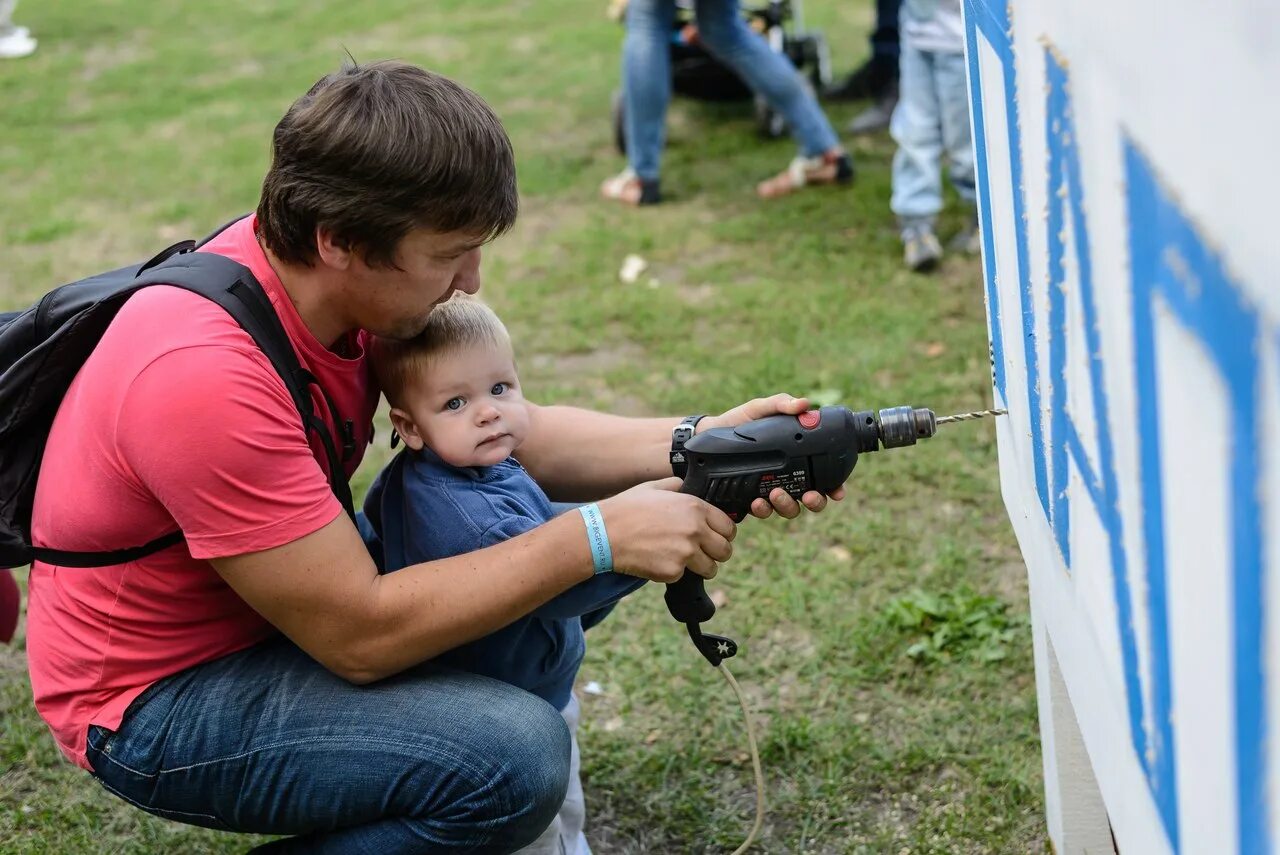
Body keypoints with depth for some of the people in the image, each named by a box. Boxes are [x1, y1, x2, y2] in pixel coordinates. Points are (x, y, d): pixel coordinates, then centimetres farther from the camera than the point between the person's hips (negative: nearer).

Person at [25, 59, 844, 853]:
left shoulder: (350, 279, -10)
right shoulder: (208, 375, -34)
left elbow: (511, 433, -1)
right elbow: (359, 634, -30)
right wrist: (595, 538, -29)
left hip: (281, 603, 9)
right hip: (155, 699, -9)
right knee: (516, 757, -27)